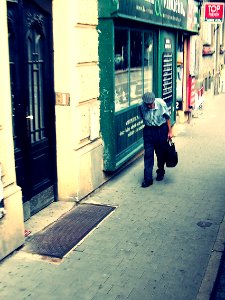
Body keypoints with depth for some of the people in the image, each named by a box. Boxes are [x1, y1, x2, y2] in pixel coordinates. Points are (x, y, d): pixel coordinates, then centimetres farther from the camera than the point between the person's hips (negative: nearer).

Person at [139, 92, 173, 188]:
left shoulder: (161, 103, -17)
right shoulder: (141, 107, -14)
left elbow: (167, 117, -5)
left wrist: (170, 131, -2)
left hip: (162, 129, 0)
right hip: (149, 130, 1)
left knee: (161, 153, 11)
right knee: (148, 154, -6)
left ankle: (160, 172, 36)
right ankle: (148, 179, -1)